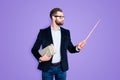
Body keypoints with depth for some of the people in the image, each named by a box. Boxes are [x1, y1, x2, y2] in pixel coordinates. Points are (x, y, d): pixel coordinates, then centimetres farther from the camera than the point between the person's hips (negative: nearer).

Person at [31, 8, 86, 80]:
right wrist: (40, 58, -18)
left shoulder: (66, 32, 4)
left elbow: (70, 49, 7)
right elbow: (34, 49, 0)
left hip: (61, 67, 2)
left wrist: (77, 48, -14)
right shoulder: (43, 32, -4)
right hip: (47, 67, -2)